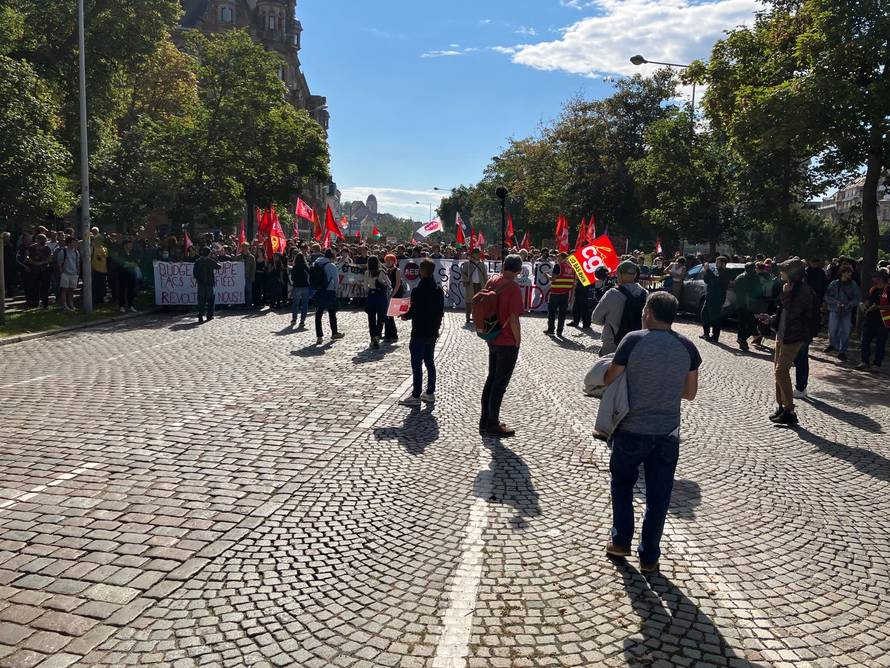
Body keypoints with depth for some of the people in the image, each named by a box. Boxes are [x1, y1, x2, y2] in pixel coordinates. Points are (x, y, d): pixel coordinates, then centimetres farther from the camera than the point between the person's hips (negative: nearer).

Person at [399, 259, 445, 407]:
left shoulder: (418, 291, -19)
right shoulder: (439, 290, 5)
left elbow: (413, 311, -16)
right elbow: (441, 311, 9)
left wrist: (405, 316, 4)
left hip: (419, 333, -7)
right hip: (433, 332, 7)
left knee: (417, 365, -2)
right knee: (430, 363, 14)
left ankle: (416, 396, 2)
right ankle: (430, 393, 19)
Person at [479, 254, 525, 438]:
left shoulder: (492, 281, 4)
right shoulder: (513, 287, -19)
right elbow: (513, 318, -23)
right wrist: (518, 340, -9)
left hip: (492, 339, 7)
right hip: (508, 342, -7)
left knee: (491, 378, 17)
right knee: (500, 383, 1)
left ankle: (485, 421, 25)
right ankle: (492, 426, 9)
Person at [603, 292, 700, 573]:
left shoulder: (633, 340, -12)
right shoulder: (687, 347, -1)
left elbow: (609, 380, -6)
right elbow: (690, 393, 6)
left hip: (632, 430, -2)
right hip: (668, 433, 2)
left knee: (623, 482, 22)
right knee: (658, 495, 13)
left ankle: (621, 541, 28)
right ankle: (649, 556, 21)